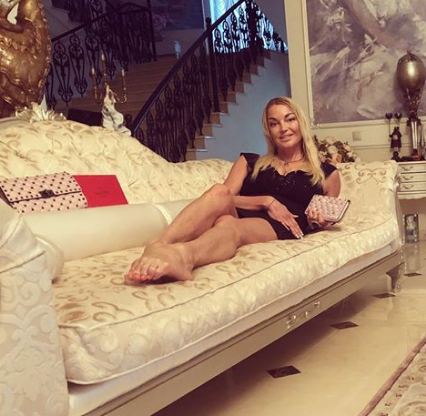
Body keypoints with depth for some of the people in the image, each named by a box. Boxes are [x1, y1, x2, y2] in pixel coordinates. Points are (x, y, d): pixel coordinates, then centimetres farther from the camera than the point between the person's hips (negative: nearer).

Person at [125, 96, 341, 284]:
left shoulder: (326, 173, 25)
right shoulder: (250, 161, 28)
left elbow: (328, 218, 26)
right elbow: (226, 196, 11)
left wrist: (318, 222, 1)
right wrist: (266, 201, -5)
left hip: (278, 228, -2)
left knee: (228, 225, -38)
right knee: (220, 191, -34)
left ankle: (183, 255, -72)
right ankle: (157, 247, -58)